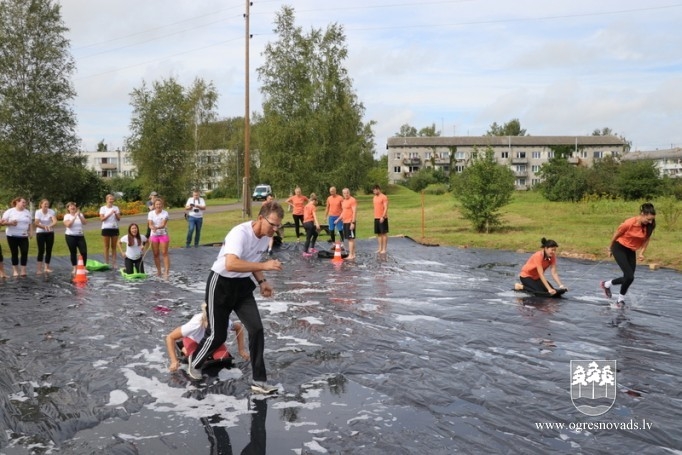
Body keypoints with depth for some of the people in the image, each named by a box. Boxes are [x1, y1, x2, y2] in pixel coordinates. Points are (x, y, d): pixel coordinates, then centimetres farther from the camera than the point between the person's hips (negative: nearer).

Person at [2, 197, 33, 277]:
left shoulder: (27, 212, 10)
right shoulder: (10, 211, -1)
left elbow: (30, 223, 14)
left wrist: (31, 232, 2)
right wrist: (10, 223, -22)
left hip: (24, 236, 2)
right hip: (12, 236, -2)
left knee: (25, 252, -7)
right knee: (14, 253, 4)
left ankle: (23, 270, -1)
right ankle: (15, 270, 13)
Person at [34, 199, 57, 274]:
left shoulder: (51, 211, -7)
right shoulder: (38, 212, -8)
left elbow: (55, 222, -20)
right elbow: (36, 223, -16)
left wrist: (50, 226, -40)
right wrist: (44, 227, -33)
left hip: (50, 233, 2)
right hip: (40, 233, -2)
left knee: (49, 250, 4)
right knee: (41, 250, -7)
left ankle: (47, 267, 15)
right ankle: (39, 268, -3)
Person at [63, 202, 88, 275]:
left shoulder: (80, 214, 7)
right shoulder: (67, 216, -2)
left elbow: (85, 223, -7)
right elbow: (68, 225, -19)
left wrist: (79, 216, -18)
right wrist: (74, 217, -22)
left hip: (80, 236, 3)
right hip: (70, 236, -3)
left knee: (84, 252, -6)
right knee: (73, 252, 3)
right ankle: (75, 268, 14)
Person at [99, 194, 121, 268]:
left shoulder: (116, 208, 6)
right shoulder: (103, 208, -1)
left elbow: (119, 219, 2)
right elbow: (101, 219, -10)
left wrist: (115, 214, -16)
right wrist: (110, 214, -20)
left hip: (115, 228, 2)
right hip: (106, 228, -2)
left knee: (114, 246, 5)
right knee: (107, 246, 2)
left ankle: (114, 263, 9)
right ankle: (107, 263, 7)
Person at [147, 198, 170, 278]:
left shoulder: (165, 213, -9)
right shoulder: (151, 213, -1)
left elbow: (163, 224, -20)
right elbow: (150, 224, -10)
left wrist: (157, 227, -41)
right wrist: (152, 227, -34)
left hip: (163, 234, -3)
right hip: (154, 235, 3)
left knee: (164, 253, -7)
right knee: (156, 254, 7)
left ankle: (166, 272, -9)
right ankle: (159, 271, 19)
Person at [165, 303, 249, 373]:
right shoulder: (196, 324, -45)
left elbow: (239, 327, -15)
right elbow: (170, 337, -35)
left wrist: (241, 349, -15)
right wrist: (174, 361, -38)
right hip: (193, 339, -2)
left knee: (223, 357, -20)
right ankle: (185, 350, 7)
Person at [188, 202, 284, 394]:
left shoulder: (265, 236, -3)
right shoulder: (240, 233, -29)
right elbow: (231, 264, -44)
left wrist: (262, 281, 1)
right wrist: (264, 266, -43)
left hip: (243, 285, 7)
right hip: (221, 284, -6)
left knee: (257, 329, -6)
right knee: (217, 335, 4)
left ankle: (259, 381, 2)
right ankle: (195, 363, 35)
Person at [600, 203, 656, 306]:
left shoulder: (649, 226, -13)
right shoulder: (629, 223, -27)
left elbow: (646, 239, 5)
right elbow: (616, 234, -11)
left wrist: (641, 252, -7)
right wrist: (610, 249, 1)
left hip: (631, 251, 6)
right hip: (619, 248, -6)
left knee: (628, 278, 1)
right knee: (629, 276, -14)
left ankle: (607, 284, 24)